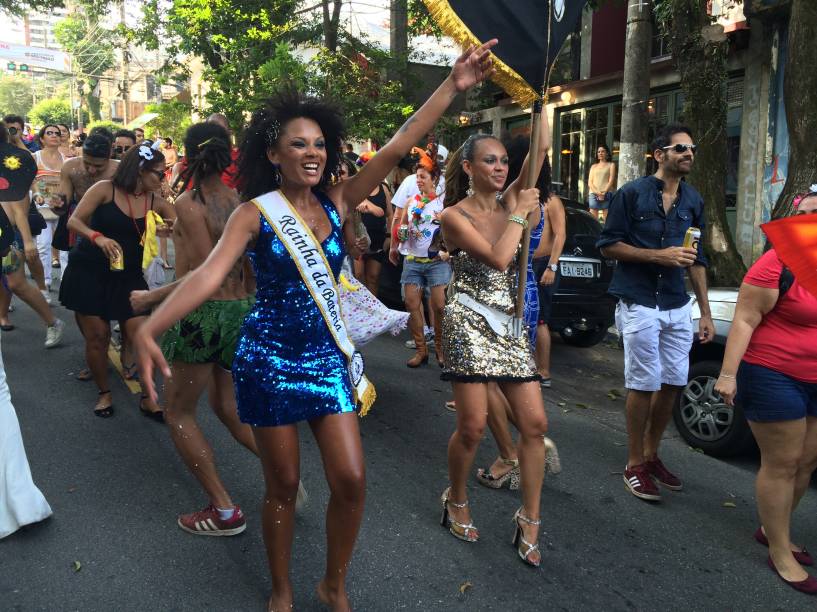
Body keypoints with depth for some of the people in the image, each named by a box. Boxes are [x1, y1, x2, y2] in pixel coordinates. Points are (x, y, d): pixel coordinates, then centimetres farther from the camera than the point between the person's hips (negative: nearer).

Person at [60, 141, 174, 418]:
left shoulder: (156, 202, 0)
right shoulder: (105, 189, -8)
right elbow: (74, 221, -11)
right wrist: (98, 237, -28)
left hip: (128, 276, 2)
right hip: (88, 272, -2)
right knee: (97, 336, 1)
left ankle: (147, 399, 8)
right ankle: (104, 393, 22)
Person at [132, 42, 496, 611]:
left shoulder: (337, 203, 1)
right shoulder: (254, 214, -9)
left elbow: (395, 149, -5)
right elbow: (208, 275, -20)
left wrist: (453, 87, -8)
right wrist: (149, 329, -34)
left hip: (328, 356, 3)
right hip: (269, 359, -3)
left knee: (352, 481, 1)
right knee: (283, 486, 9)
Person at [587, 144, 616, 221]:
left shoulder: (611, 165, 13)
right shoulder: (593, 166, 21)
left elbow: (611, 181, 2)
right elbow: (590, 182, 10)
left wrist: (604, 192, -14)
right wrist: (597, 192, -9)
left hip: (606, 195, -2)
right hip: (593, 194, 2)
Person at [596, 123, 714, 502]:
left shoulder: (693, 200, 11)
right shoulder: (632, 193, -4)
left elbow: (696, 260, 15)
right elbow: (608, 245, -7)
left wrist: (705, 312, 12)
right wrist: (658, 255, -16)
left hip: (678, 307, 6)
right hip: (639, 305, -6)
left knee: (673, 383, 9)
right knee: (644, 384, -2)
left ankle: (651, 454, 27)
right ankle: (634, 465, 13)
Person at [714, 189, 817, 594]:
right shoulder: (777, 264, -14)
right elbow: (744, 320, -16)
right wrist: (728, 373, -22)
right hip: (774, 377, -7)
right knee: (781, 464, 1)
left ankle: (770, 529, 34)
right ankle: (780, 553, 16)